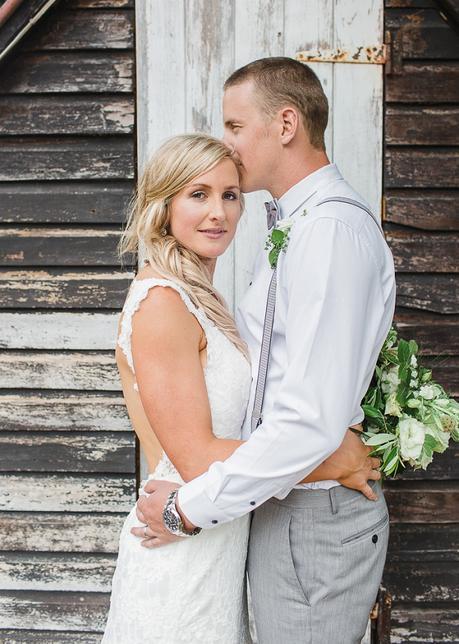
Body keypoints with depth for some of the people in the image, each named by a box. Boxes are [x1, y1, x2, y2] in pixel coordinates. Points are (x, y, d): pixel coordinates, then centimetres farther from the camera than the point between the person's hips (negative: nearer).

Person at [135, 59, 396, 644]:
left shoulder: (334, 227, -21)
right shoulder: (291, 226, 12)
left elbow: (312, 421, -28)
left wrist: (191, 507, -20)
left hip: (313, 519, -9)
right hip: (278, 502, 9)